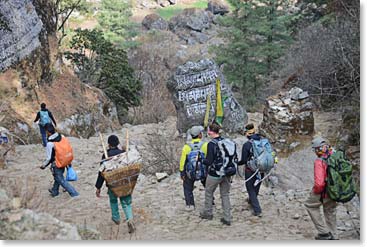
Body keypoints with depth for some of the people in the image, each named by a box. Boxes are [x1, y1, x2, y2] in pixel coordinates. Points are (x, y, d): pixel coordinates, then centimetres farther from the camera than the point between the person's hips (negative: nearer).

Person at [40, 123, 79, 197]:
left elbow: (49, 158, -18)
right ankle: (54, 191, 49)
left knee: (61, 181, 8)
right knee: (57, 177, 28)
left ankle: (74, 194, 6)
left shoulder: (50, 144, -26)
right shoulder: (62, 137, -8)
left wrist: (44, 165, 1)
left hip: (57, 165, -7)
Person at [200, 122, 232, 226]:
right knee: (225, 195, 13)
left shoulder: (212, 144, -19)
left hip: (214, 174, -5)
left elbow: (208, 161, -20)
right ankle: (227, 218, 12)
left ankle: (207, 213, 31)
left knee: (209, 193, 17)